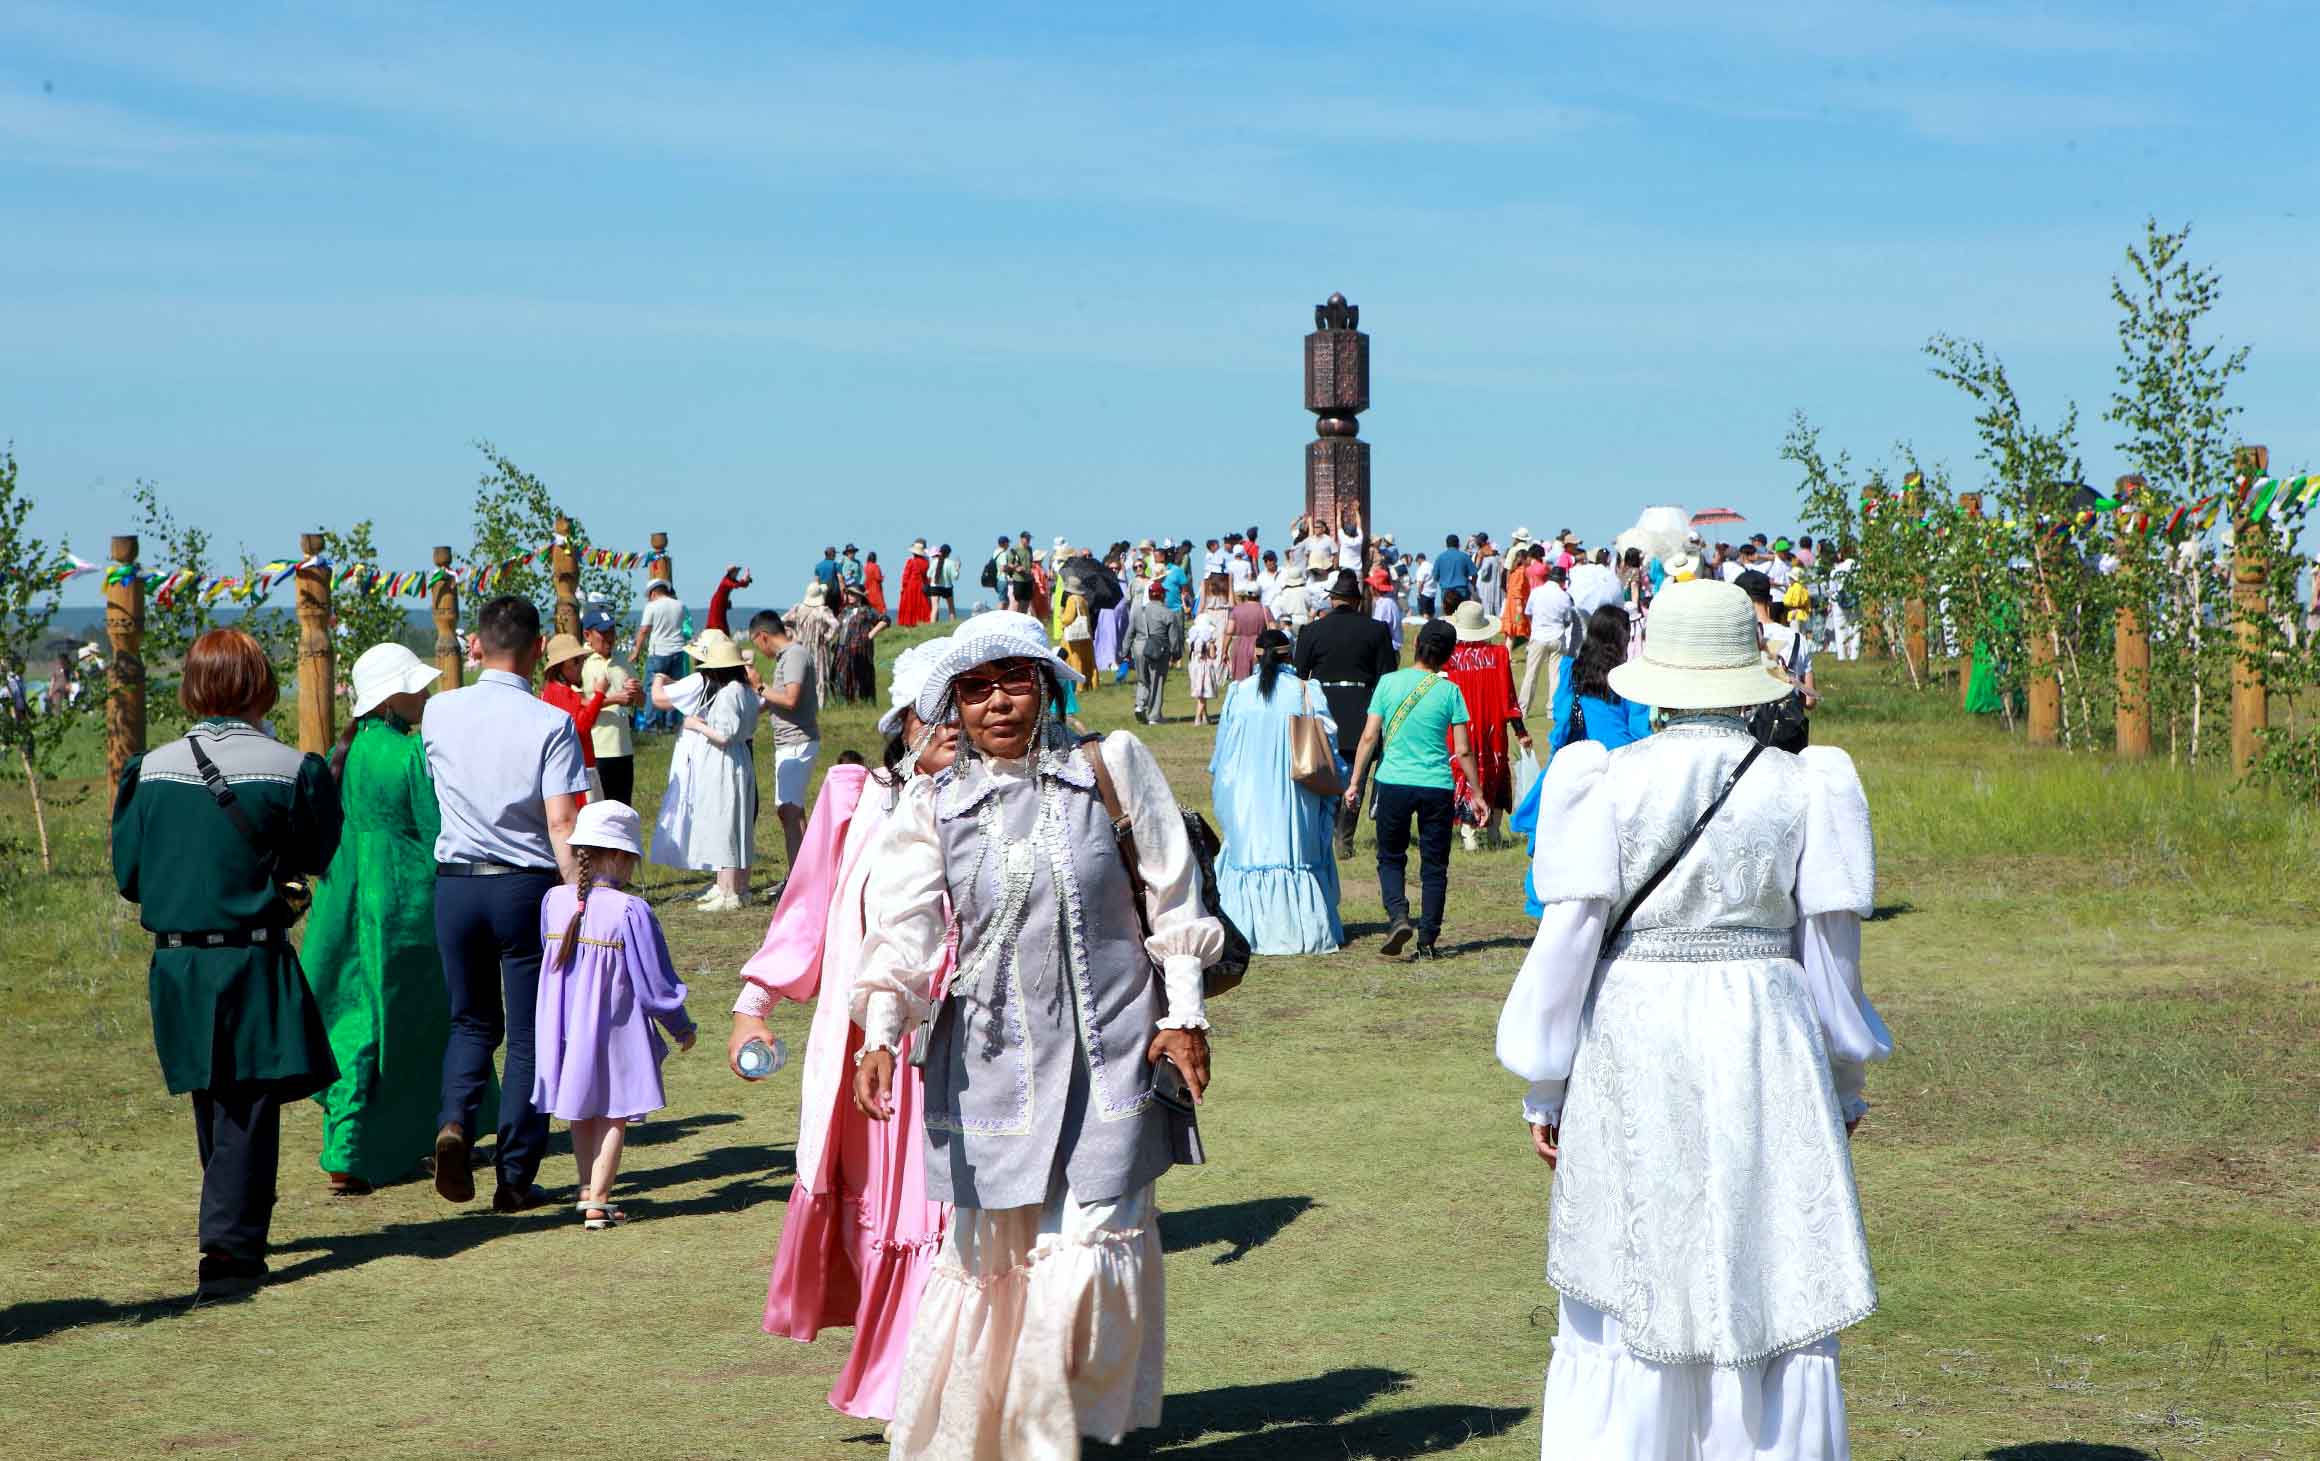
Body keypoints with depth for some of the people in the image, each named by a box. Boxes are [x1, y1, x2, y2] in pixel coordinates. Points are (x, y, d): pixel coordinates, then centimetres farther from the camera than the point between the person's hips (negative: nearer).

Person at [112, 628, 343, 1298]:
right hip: (253, 962, -4)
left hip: (176, 965, 4)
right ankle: (228, 1246, -10)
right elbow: (315, 858, 2)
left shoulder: (152, 769, 0)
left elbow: (128, 874, 5)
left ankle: (237, 1225, 34)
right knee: (249, 1107, 0)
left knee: (213, 1105, 20)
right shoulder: (288, 768, -10)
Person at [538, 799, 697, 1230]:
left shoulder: (554, 901, -4)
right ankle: (598, 1203, 4)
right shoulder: (630, 911, -19)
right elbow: (655, 984, -13)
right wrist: (681, 1029, 2)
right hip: (614, 1033, -5)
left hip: (564, 1030, 5)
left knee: (582, 1115, 20)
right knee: (614, 1118, 7)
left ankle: (587, 1191, 30)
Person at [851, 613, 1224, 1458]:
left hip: (1107, 1062, -1)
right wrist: (880, 1035, -22)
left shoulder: (1110, 770, 2)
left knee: (1086, 1254, -6)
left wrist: (1183, 1015, 3)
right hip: (988, 1068, 1)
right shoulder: (933, 809, 3)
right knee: (984, 1261, 4)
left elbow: (1172, 903, 6)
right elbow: (902, 935, -8)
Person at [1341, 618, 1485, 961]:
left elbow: (1369, 736, -3)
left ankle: (1398, 916, -8)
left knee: (1390, 858, 15)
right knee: (1434, 865, 10)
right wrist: (1476, 795, 8)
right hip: (1437, 787, 0)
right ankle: (1428, 939, 9)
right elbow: (1463, 750, -1)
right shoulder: (1449, 691, -2)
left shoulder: (1389, 682, 0)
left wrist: (1355, 782, 3)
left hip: (1394, 782, 0)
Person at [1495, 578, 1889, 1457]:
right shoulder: (1802, 788, -1)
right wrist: (1843, 1083, 16)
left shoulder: (1609, 784, -6)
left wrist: (1543, 1089, 0)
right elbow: (1831, 949, 3)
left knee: (1626, 1295, 8)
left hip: (1632, 1054, -1)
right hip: (1764, 1053, 1)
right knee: (1774, 1286, 10)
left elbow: (1569, 936, -8)